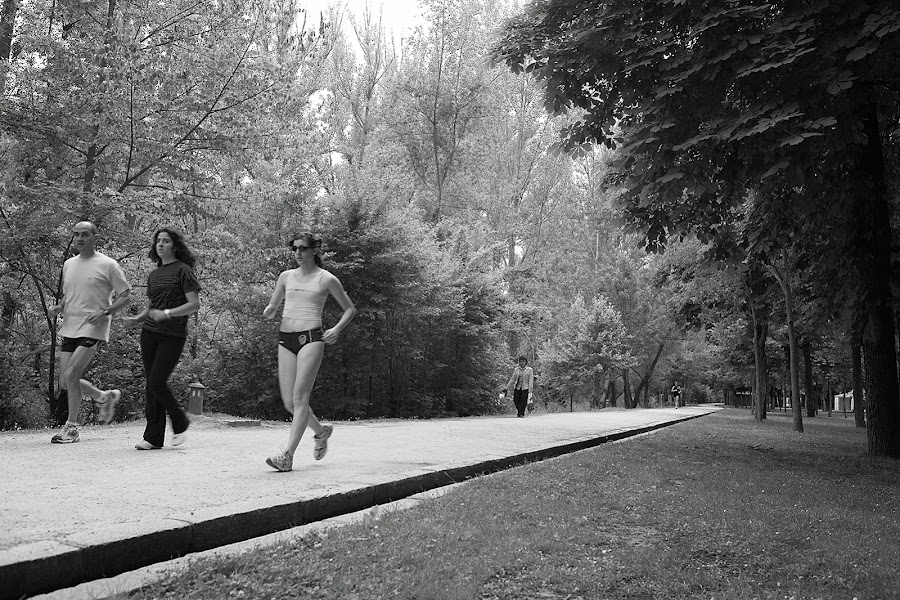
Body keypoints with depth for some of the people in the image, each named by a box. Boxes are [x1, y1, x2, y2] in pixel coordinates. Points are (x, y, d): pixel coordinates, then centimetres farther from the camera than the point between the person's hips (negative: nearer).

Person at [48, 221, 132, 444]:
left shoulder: (107, 265, -5)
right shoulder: (68, 265, 14)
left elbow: (125, 296, -3)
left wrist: (105, 313, -18)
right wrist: (58, 308, 4)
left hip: (93, 329, -7)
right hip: (69, 329, 7)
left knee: (71, 374, -16)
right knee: (65, 381, 5)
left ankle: (71, 428, -2)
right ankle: (105, 397, 31)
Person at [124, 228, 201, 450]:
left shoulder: (183, 270, -3)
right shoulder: (153, 275, 17)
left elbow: (195, 305, -10)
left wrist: (167, 313, -18)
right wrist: (136, 320, 4)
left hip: (173, 335, -6)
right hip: (149, 333, 6)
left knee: (157, 383, -12)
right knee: (151, 384, 5)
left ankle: (180, 423, 11)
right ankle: (154, 437, 11)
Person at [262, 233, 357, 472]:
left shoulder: (326, 279, 2)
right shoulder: (286, 276, 14)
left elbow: (350, 309, 10)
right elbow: (273, 306, 23)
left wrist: (337, 329, -6)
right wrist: (268, 311, -1)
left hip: (311, 338, -5)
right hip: (286, 338, 5)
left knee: (299, 398, -12)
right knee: (289, 401, 4)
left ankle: (288, 455, -10)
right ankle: (321, 431, 29)